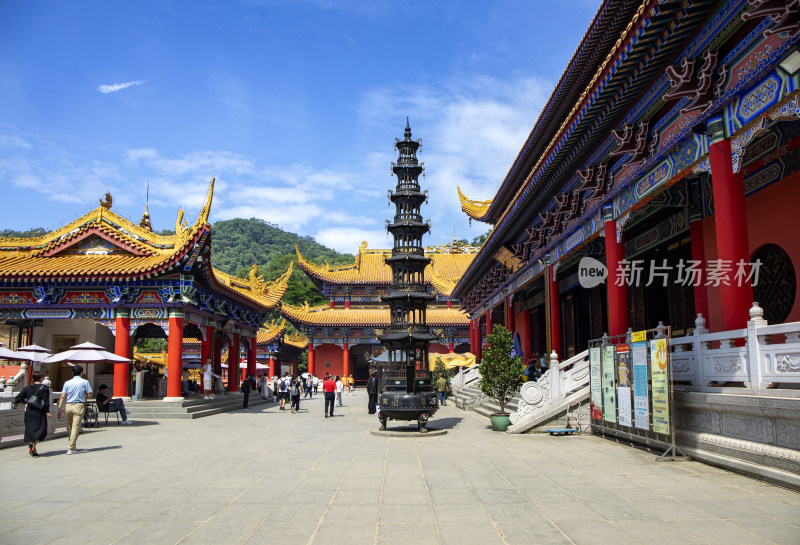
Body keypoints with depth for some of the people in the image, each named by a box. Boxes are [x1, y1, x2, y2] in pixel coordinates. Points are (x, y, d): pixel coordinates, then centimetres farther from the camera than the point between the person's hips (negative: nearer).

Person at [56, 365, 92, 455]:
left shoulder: (67, 383, 8)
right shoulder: (85, 382, 1)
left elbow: (62, 397, 3)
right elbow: (89, 394, -1)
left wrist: (59, 409, 3)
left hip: (68, 405, 4)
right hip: (79, 405, -4)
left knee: (70, 426, 17)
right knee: (76, 427, -4)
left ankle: (73, 446, 27)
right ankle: (71, 448, -10)